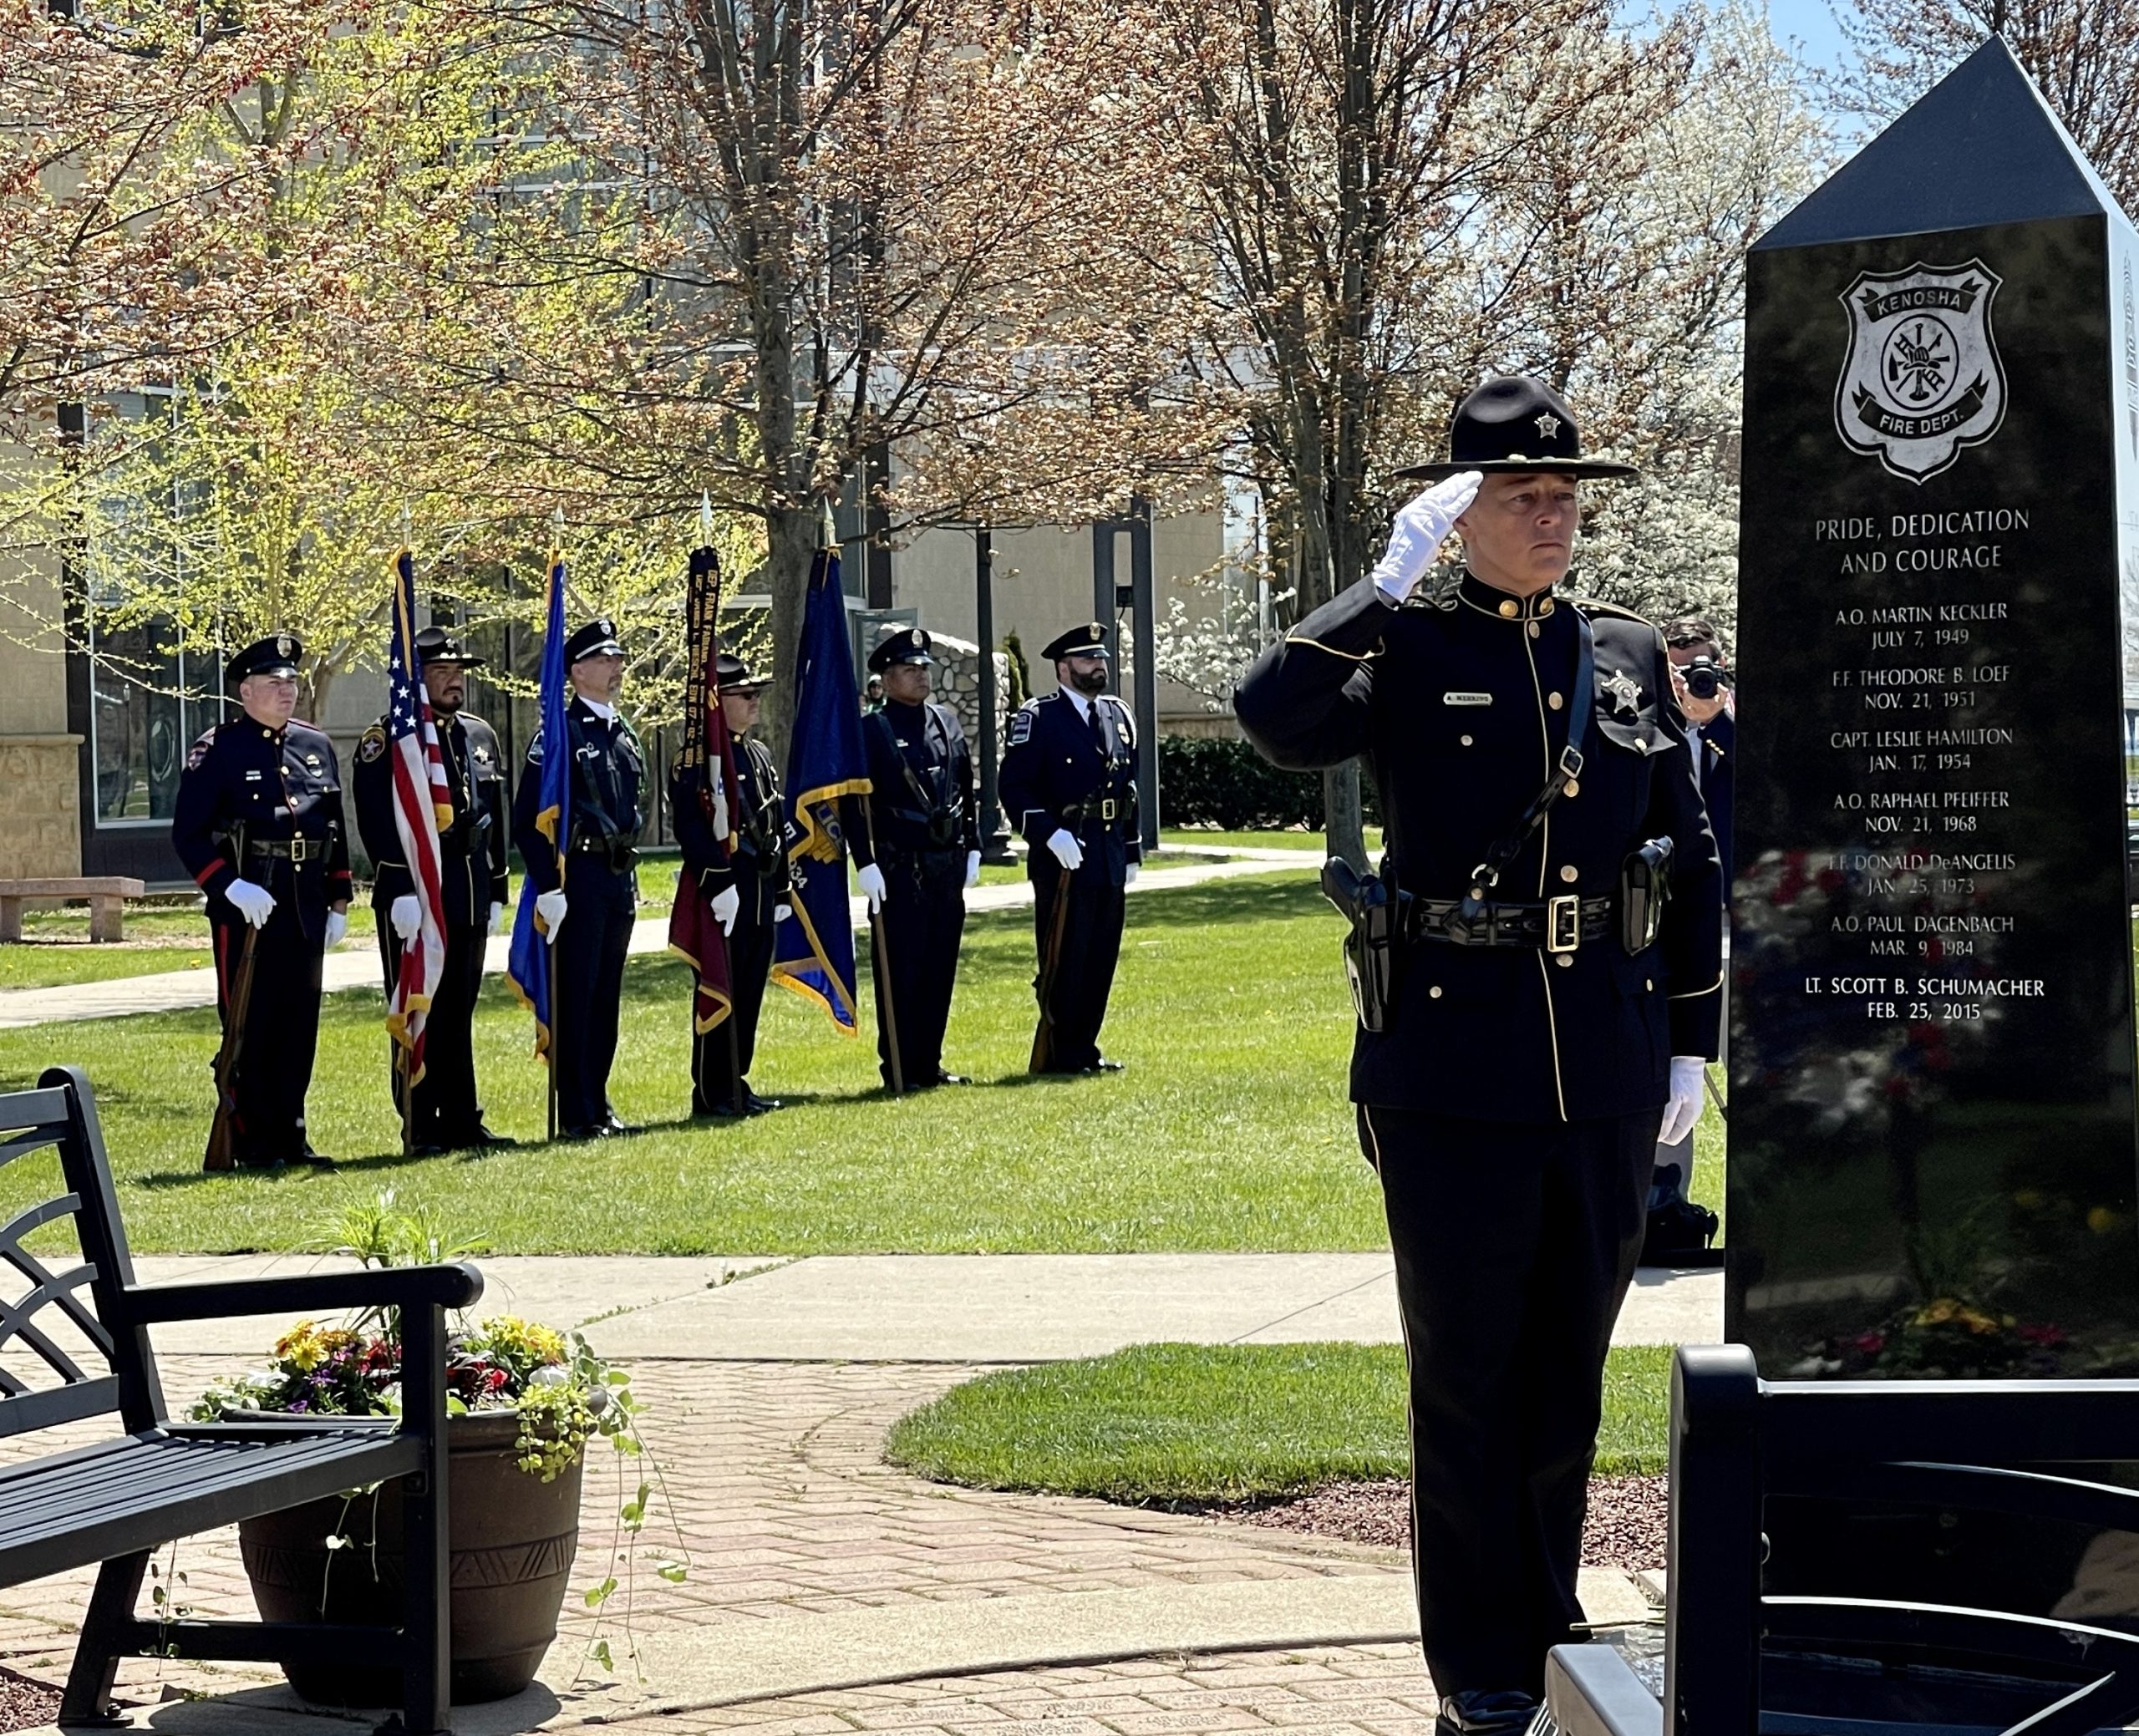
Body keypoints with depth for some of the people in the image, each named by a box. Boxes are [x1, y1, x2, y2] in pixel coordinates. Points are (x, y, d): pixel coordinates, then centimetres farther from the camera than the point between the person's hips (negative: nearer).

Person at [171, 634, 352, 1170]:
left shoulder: (317, 746, 13)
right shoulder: (218, 750, -5)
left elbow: (335, 828, 18)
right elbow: (188, 834, -8)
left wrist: (339, 901, 14)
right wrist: (232, 888, -19)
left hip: (306, 910, 6)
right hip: (247, 907, -5)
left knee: (300, 1023, 9)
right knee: (249, 1025, -2)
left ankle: (291, 1133, 17)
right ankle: (252, 1141, 4)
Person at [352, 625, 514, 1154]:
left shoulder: (481, 736, 15)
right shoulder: (386, 739, -7)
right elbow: (377, 822, -14)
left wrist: (496, 892, 15)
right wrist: (403, 891, -21)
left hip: (470, 893, 6)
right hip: (414, 895, -6)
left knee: (459, 1012, 11)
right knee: (418, 1014, -2)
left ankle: (462, 1120, 16)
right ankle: (420, 1129, 3)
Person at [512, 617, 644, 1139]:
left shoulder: (624, 735, 15)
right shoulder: (559, 733, -10)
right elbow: (527, 818, -14)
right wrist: (547, 887, -17)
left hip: (620, 878, 8)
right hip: (579, 876, -8)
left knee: (607, 997, 11)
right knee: (576, 995, -4)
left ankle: (598, 1104, 17)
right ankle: (578, 1115, -1)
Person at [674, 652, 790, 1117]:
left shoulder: (759, 754, 17)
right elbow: (691, 829, -19)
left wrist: (780, 890, 18)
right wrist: (719, 884, -23)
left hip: (760, 891, 8)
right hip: (723, 889, -8)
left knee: (750, 992, 11)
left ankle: (736, 1083, 18)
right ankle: (711, 1093, 1)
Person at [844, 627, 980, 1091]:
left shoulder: (947, 722, 13)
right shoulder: (870, 731, -6)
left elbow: (969, 790, 17)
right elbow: (855, 804, -9)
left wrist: (972, 849, 11)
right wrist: (866, 864, -15)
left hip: (948, 866, 6)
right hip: (900, 869, -6)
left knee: (940, 970, 10)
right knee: (900, 972, -2)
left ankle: (929, 1065, 18)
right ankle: (899, 1071, 3)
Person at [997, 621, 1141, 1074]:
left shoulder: (1118, 716, 15)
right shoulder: (1037, 718, -6)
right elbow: (1013, 786, -12)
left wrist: (1131, 851, 16)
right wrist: (1050, 833, -22)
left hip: (1110, 860, 7)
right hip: (1063, 858, -7)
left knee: (1101, 958, 9)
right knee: (1063, 960, -4)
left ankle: (1084, 1049, 18)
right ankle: (1057, 1055, 3)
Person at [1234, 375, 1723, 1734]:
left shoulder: (1633, 656, 9)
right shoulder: (1405, 651, -1)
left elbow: (1694, 864, 12)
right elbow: (1277, 719, -23)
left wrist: (1690, 1047, 9)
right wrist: (1394, 578, -21)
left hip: (1608, 1070, 3)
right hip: (1451, 1071, -3)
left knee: (1571, 1366, 12)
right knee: (1467, 1371, 4)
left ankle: (1548, 1615, 27)